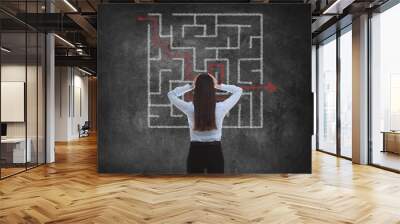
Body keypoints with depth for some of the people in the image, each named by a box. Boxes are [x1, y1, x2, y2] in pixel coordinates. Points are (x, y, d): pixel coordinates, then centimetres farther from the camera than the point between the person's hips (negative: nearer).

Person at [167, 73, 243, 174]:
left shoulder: (190, 108, -14)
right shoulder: (220, 108, -13)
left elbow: (171, 94, 5)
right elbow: (238, 90, 3)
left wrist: (190, 86, 3)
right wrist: (219, 86, 1)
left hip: (196, 153, 0)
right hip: (214, 152, 0)